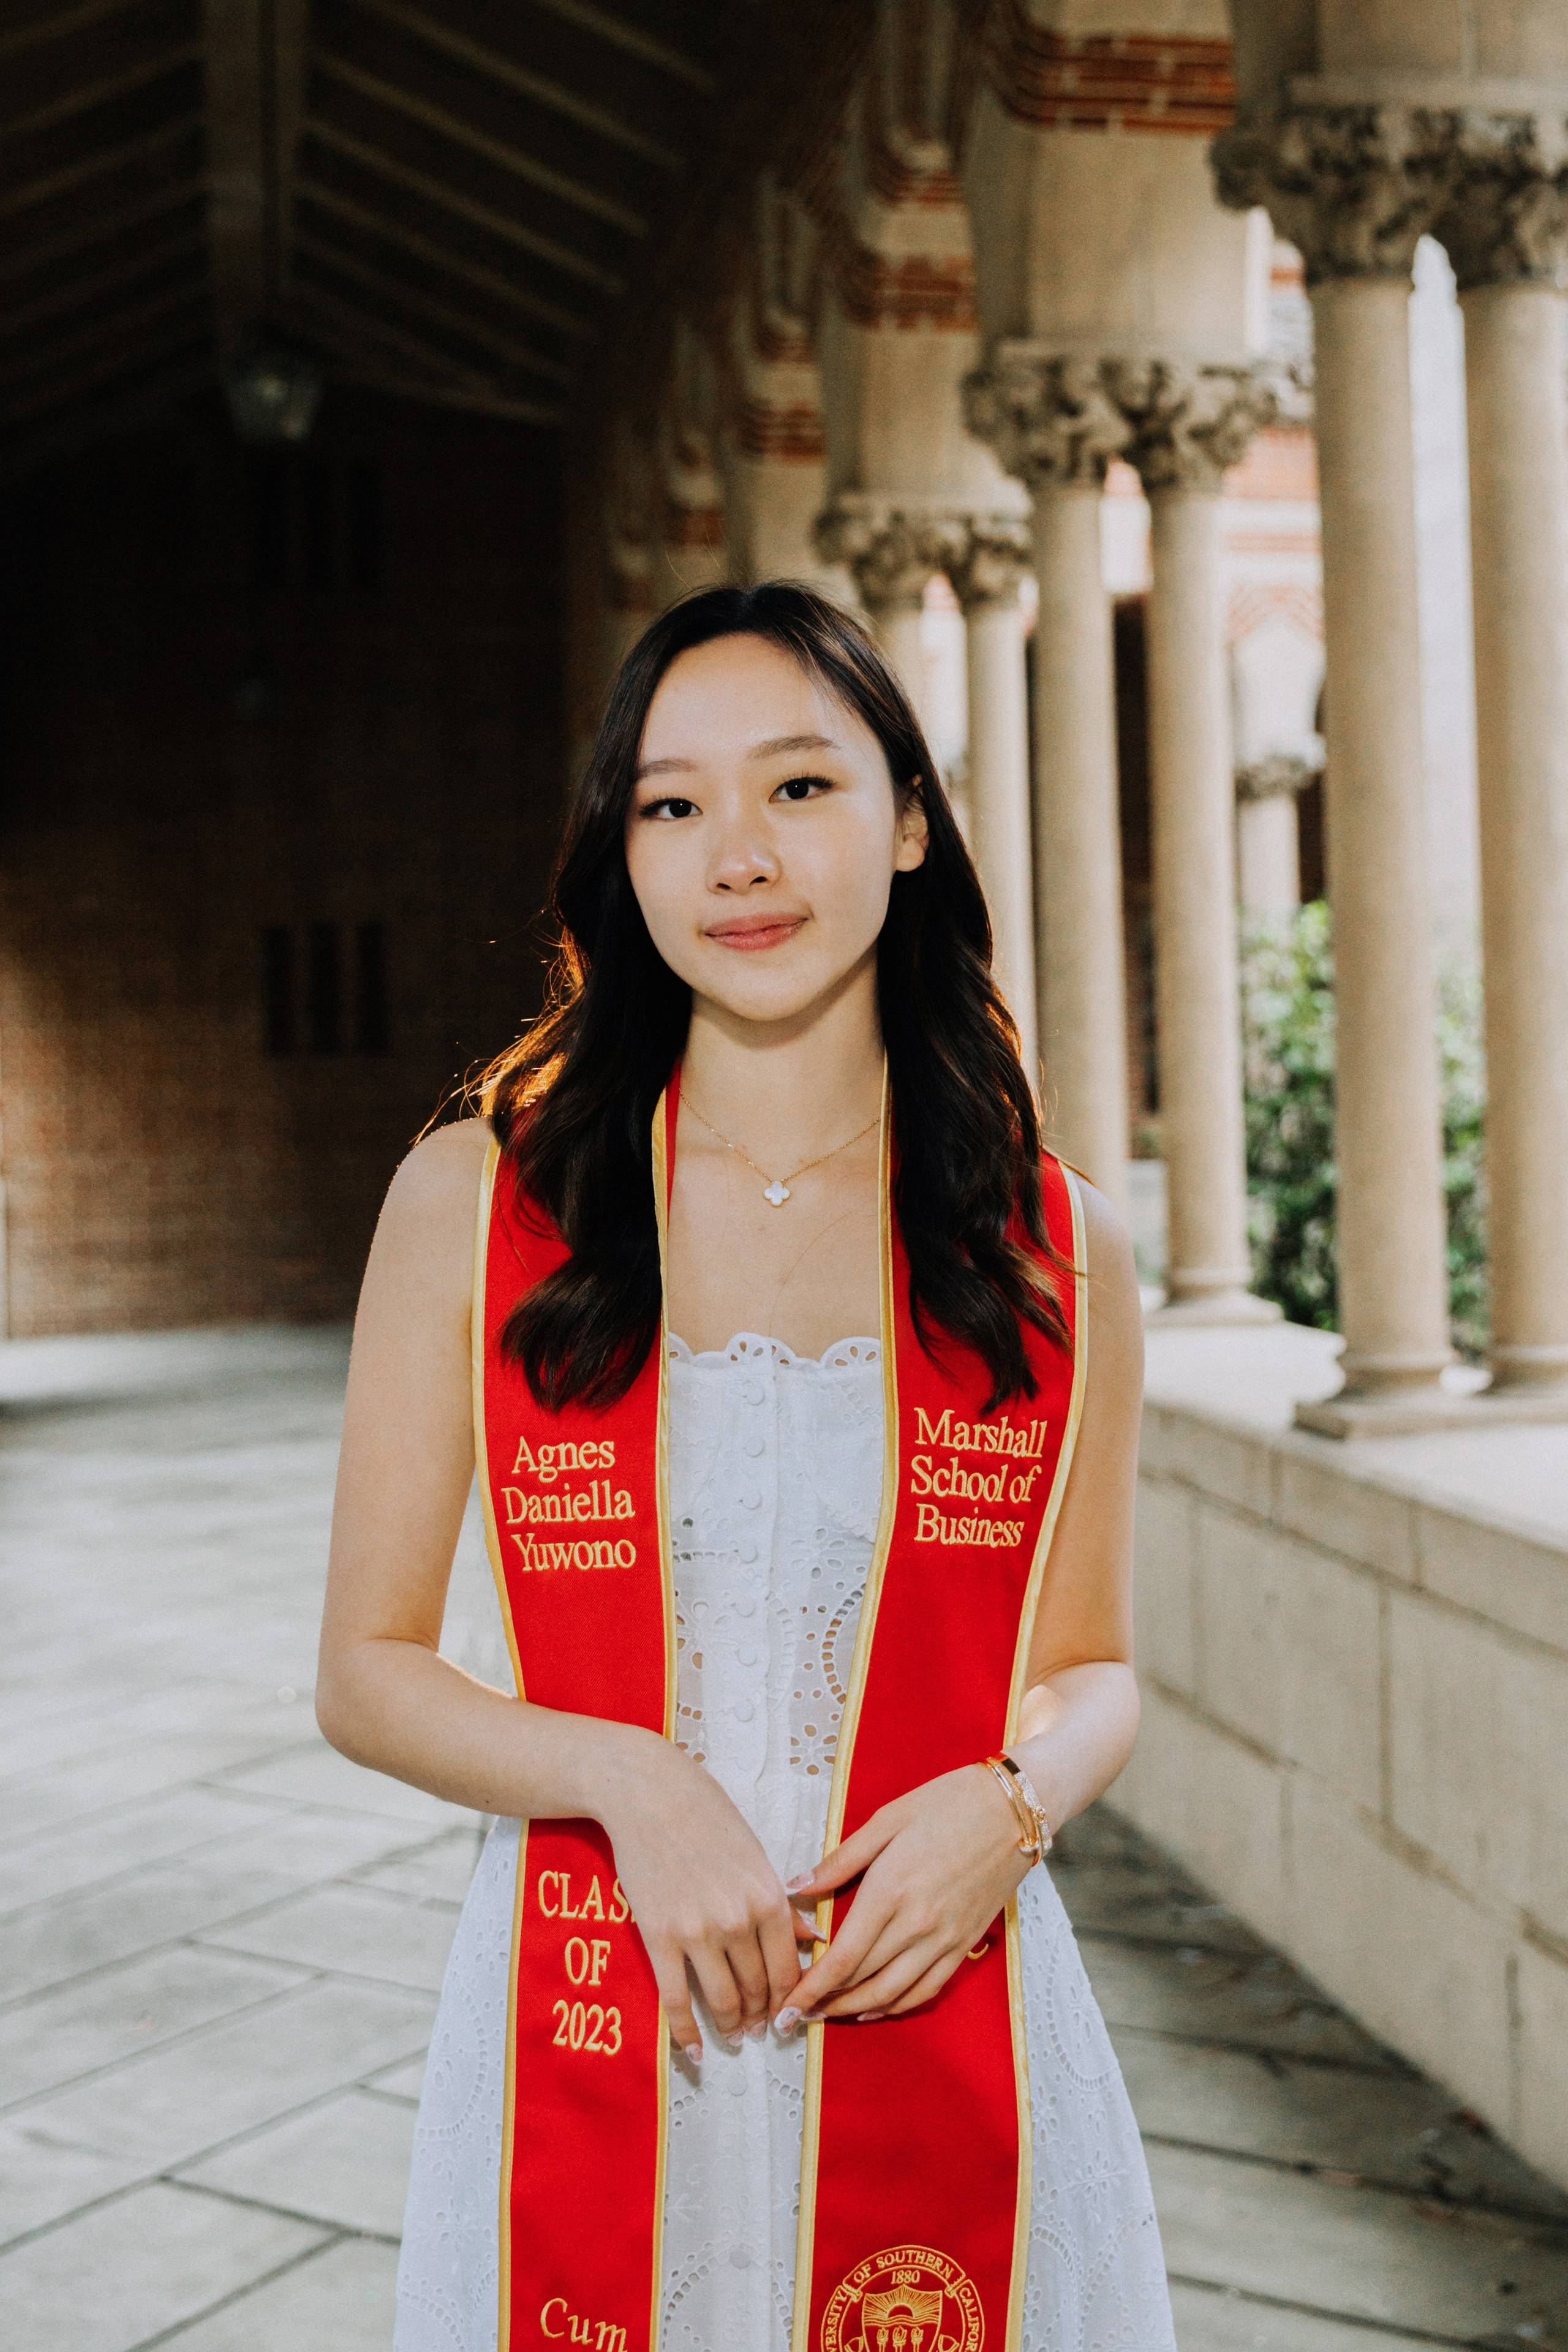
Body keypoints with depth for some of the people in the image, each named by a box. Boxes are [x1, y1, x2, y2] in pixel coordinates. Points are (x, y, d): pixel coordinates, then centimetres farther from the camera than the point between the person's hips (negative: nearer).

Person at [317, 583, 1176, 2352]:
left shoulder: (1058, 1252, 0)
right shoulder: (472, 1203, -3)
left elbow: (1091, 1666, 10)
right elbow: (368, 1673, 0)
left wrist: (1009, 1802, -11)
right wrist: (625, 1776, -16)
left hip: (947, 2049, 1)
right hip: (584, 2056, 0)